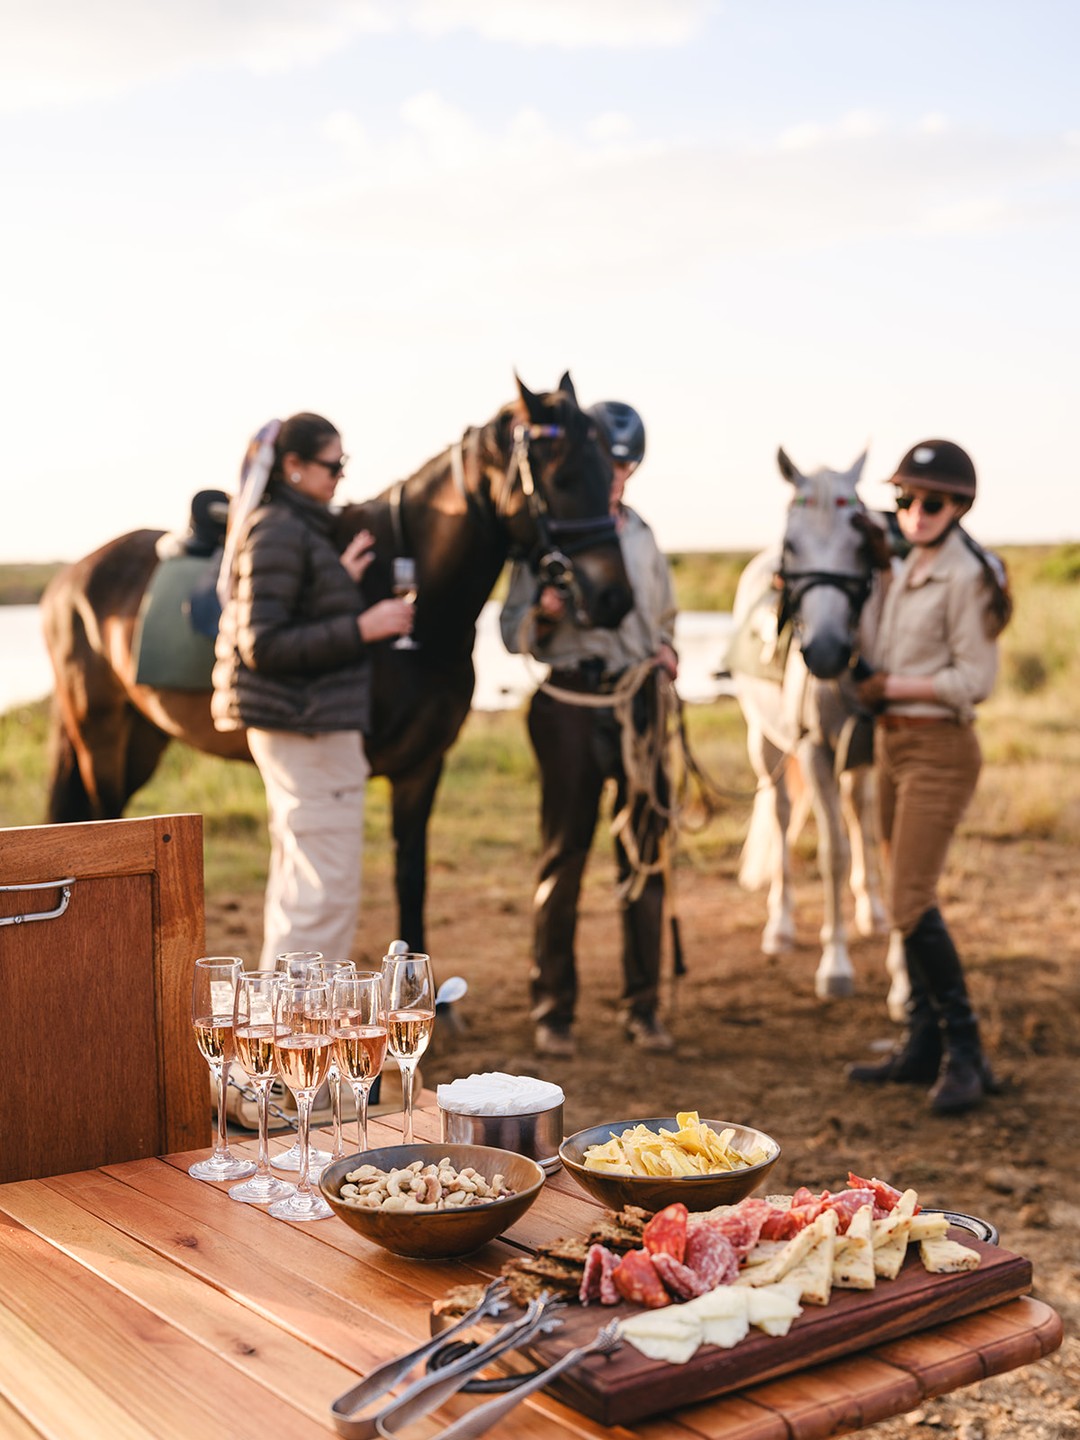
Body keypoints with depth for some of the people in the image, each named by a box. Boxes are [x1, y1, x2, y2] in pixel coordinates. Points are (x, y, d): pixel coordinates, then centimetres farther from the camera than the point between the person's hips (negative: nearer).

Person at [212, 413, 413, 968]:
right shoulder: (279, 532, -16)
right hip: (307, 727, -11)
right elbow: (263, 645, -22)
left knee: (298, 890, 18)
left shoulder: (295, 528, 14)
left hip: (298, 727, 11)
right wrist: (361, 627, -21)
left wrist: (342, 581, 7)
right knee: (327, 894, -5)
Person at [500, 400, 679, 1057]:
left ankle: (643, 1006, 16)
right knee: (564, 857, 1)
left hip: (639, 701, 4)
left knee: (645, 855, 5)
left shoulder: (641, 534, 13)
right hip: (571, 705, -4)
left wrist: (667, 648, 4)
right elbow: (513, 630, -2)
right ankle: (555, 1010, 11)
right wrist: (543, 615, -23)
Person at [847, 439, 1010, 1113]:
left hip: (939, 748, -9)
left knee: (911, 902, -13)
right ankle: (925, 1046, 20)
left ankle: (966, 1056, -4)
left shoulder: (965, 577, -13)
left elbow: (975, 679, -17)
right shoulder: (908, 569, 12)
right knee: (908, 901, 11)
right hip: (893, 743, 9)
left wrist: (891, 687, -15)